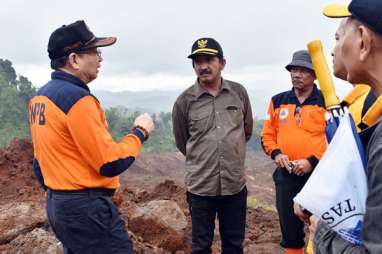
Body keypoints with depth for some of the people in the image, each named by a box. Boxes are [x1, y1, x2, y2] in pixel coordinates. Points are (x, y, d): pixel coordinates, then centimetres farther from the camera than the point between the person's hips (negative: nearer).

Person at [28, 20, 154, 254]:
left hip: (56, 203, 10)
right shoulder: (77, 99, -20)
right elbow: (111, 164, -20)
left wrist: (56, 193, 22)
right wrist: (140, 132, -6)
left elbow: (41, 159, 14)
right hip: (87, 207, -9)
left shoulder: (40, 97, 8)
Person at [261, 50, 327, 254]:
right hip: (285, 176, 3)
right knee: (289, 229, 14)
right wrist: (275, 153, -7)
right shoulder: (278, 101, 8)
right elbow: (267, 135, 11)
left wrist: (313, 161, -17)